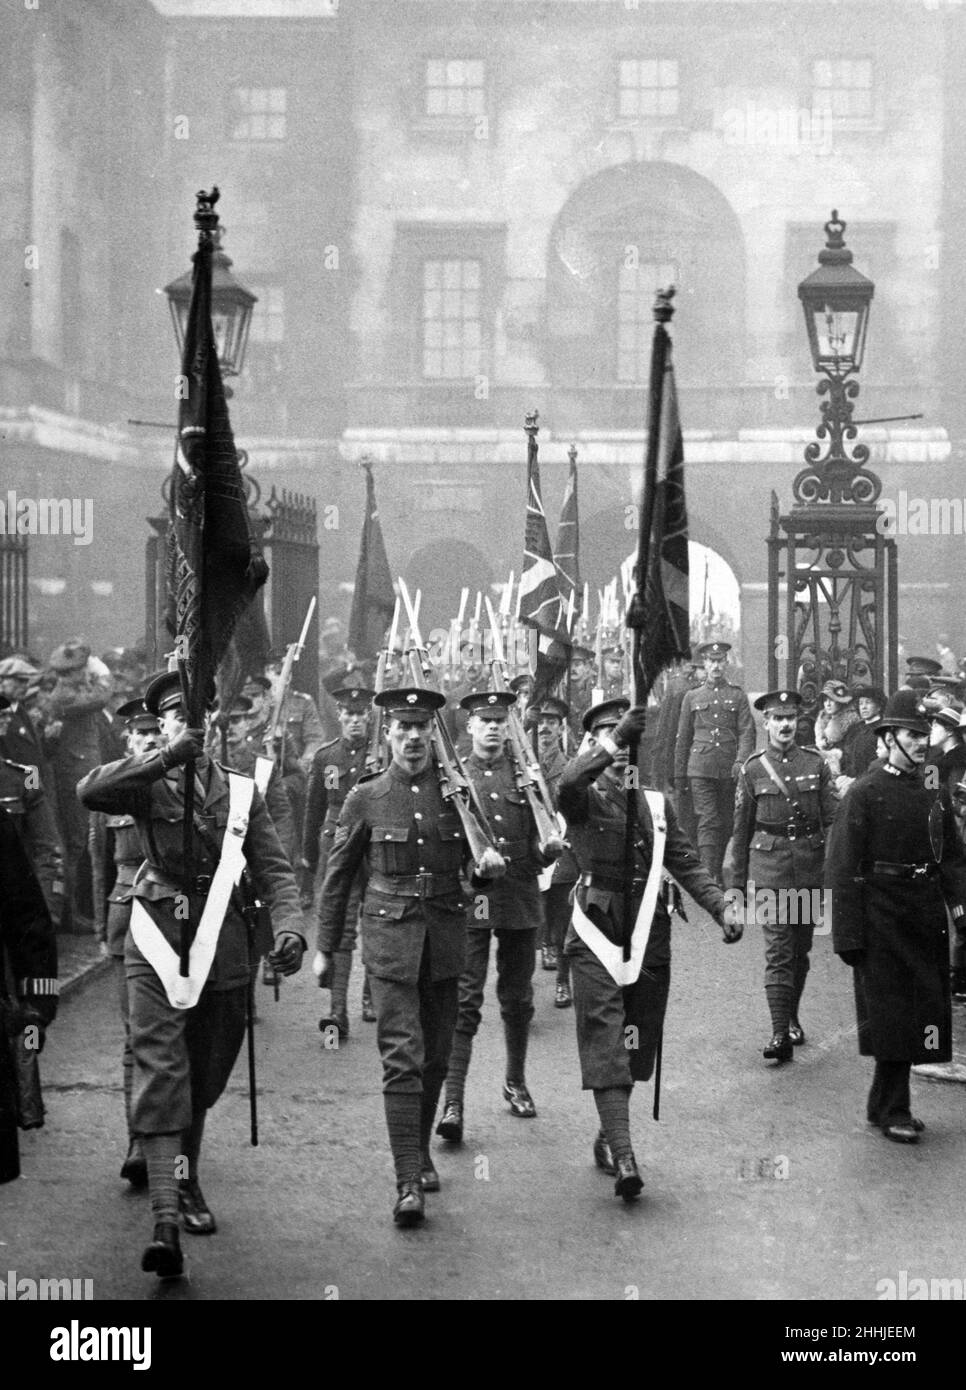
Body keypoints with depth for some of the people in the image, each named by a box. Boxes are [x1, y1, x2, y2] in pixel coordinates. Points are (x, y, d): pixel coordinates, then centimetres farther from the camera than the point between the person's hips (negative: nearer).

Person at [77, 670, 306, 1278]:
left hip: (226, 948, 3)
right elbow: (90, 791, -21)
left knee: (205, 1078, 14)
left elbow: (275, 869, 3)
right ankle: (166, 1221, -18)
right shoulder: (148, 785, 0)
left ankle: (186, 1180, 38)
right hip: (160, 946, -3)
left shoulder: (242, 791, 8)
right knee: (161, 1075, -12)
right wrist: (168, 757, -30)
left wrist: (290, 927, -16)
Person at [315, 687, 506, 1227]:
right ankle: (409, 1182, -13)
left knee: (436, 1056, 12)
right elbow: (338, 877, 8)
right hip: (391, 938, -3)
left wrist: (489, 866, -11)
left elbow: (477, 869, 14)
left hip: (446, 939, 3)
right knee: (403, 1057, -11)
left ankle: (421, 1151, 32)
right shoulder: (366, 798, 0)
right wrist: (326, 948, 9)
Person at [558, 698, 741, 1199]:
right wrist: (614, 740, -37)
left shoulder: (656, 804, 16)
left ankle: (609, 1137, 26)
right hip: (597, 931, -5)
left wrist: (722, 907, -5)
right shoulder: (584, 798, 2)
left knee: (638, 1041, 8)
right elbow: (569, 781, -23)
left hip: (649, 931, 5)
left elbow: (686, 863, 10)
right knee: (605, 1038, -12)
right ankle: (622, 1156, -18)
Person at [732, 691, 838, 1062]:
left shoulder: (816, 763, 3)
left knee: (801, 949, 13)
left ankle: (792, 1018, 32)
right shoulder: (752, 769, 1)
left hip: (810, 868, 2)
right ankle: (780, 1034, -12)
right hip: (770, 869, -2)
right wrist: (741, 882, 7)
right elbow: (741, 829, 7)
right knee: (778, 951, -9)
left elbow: (832, 820, 4)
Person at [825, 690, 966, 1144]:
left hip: (926, 919, 6)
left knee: (921, 1010, 10)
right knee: (890, 1015, -2)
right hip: (882, 921, -6)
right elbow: (843, 869, -11)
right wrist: (849, 934, -14)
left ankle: (885, 1103, 23)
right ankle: (893, 1110, 8)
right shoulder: (864, 793, -9)